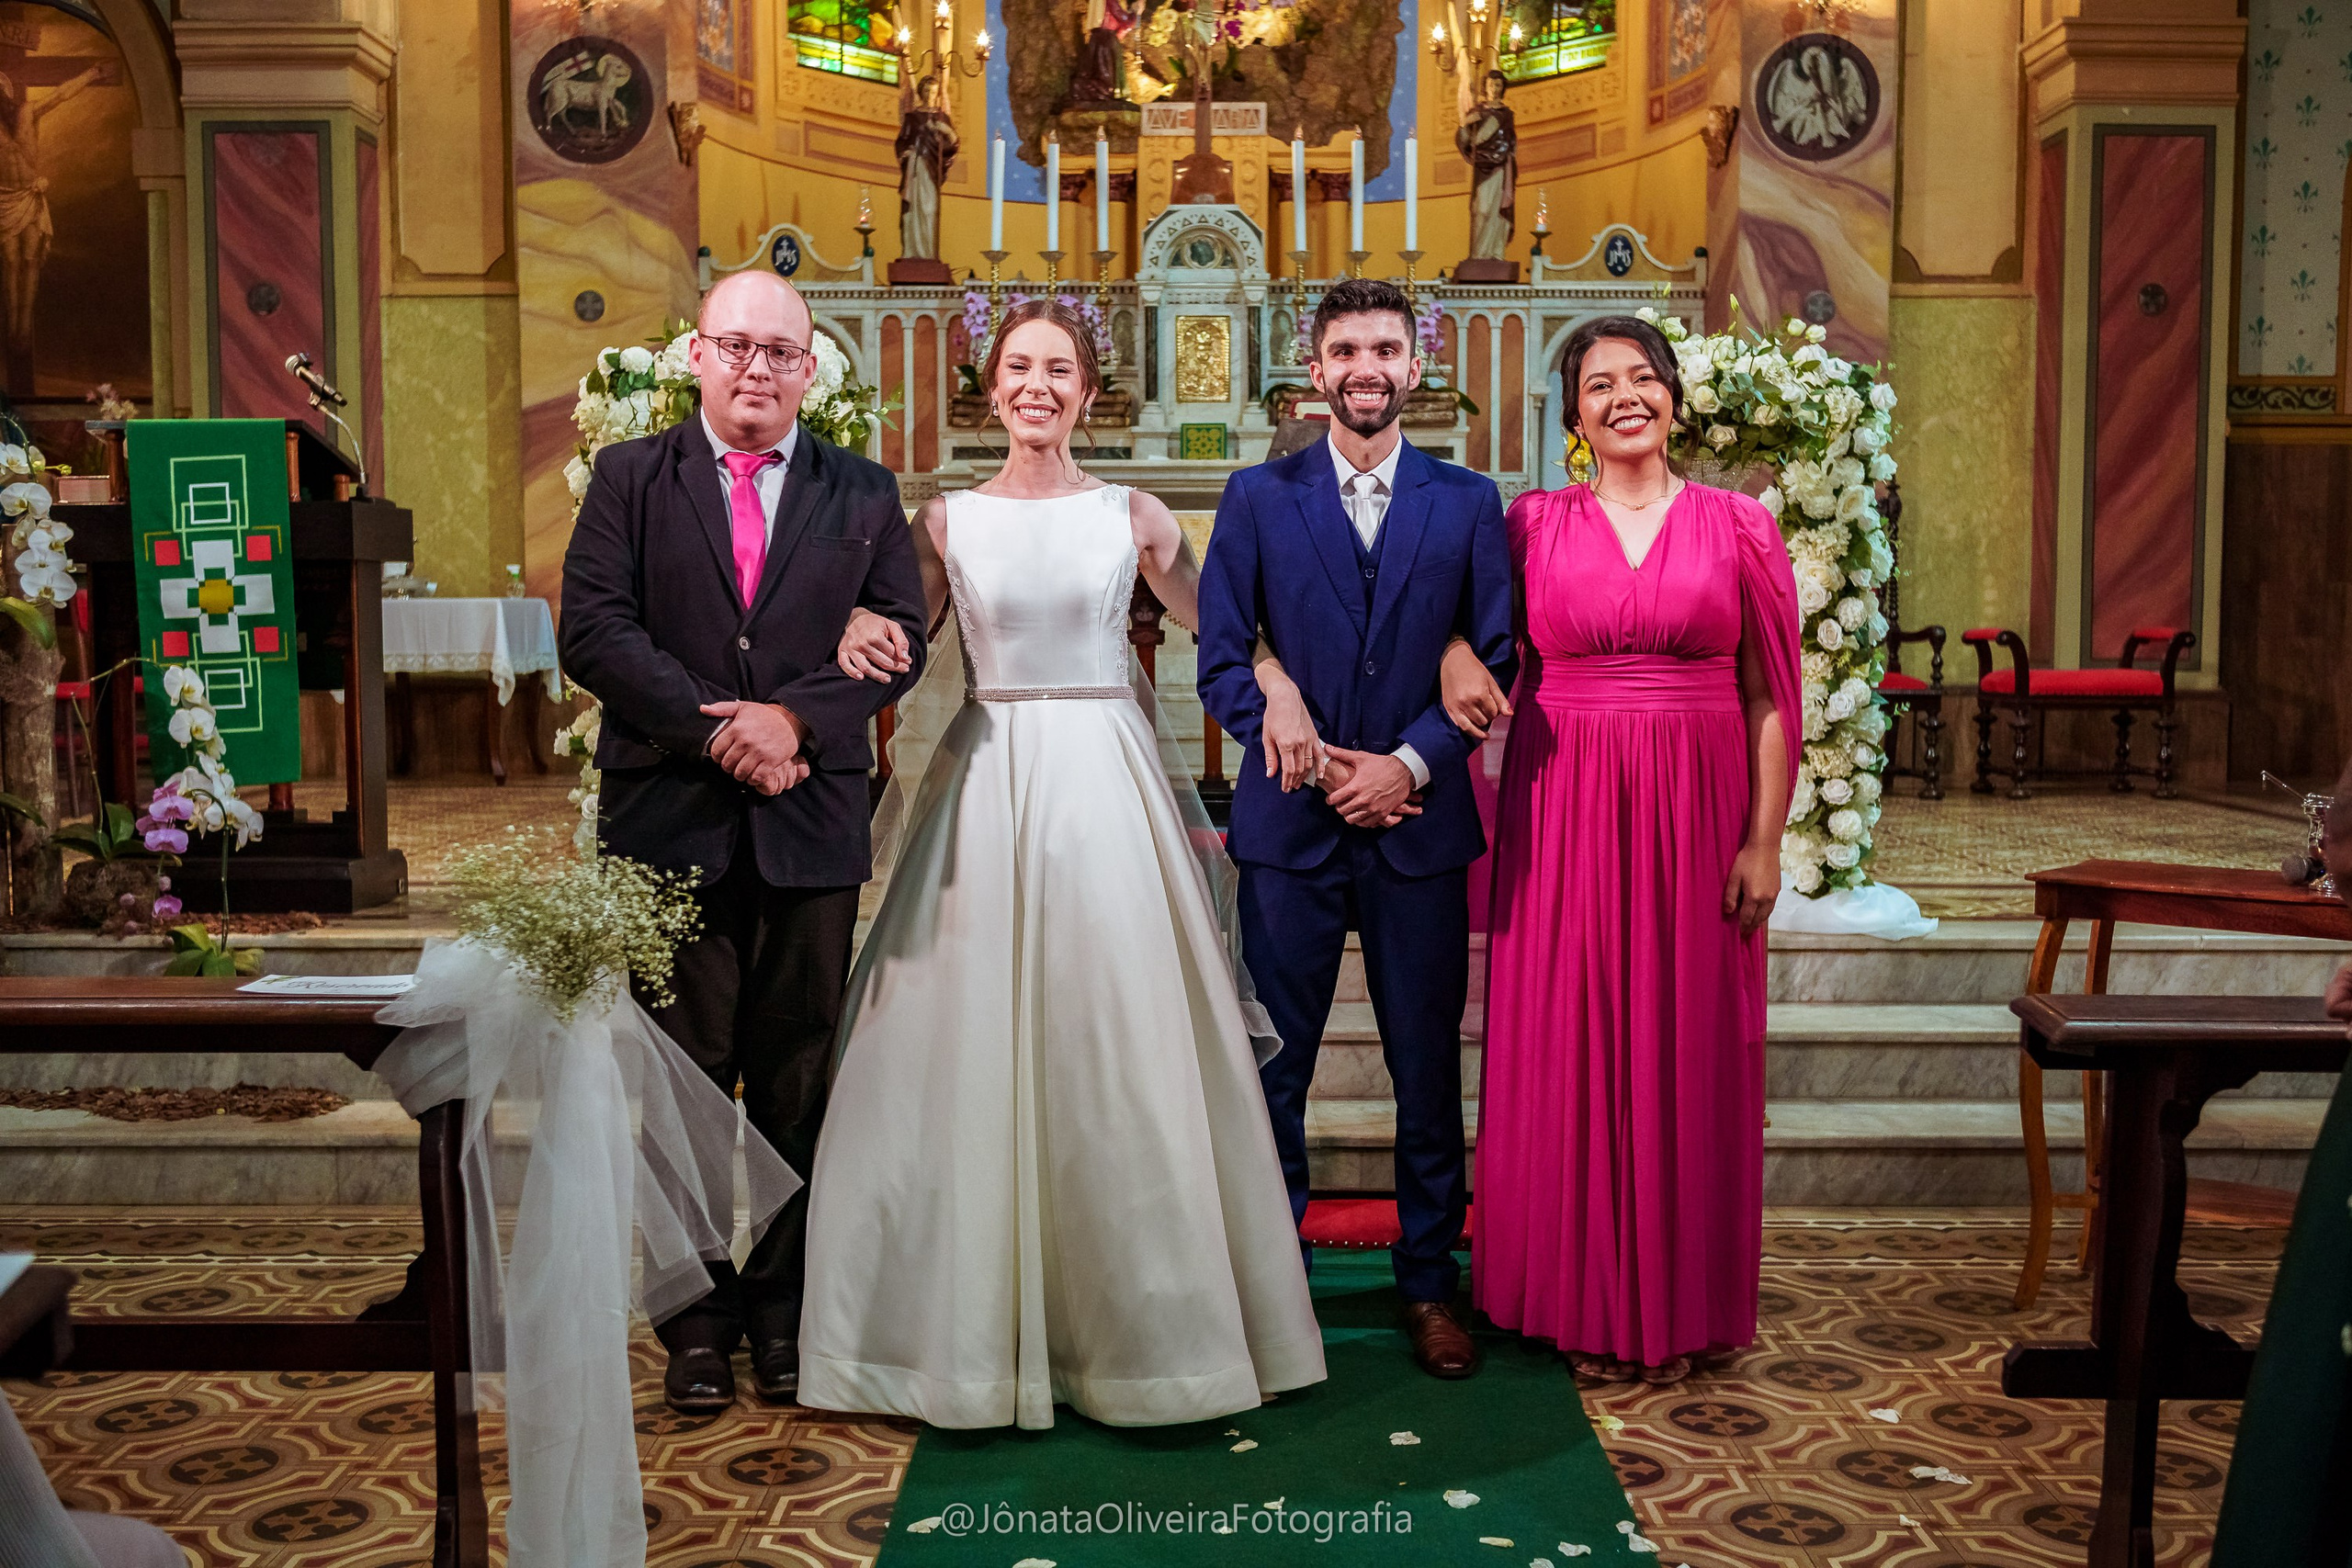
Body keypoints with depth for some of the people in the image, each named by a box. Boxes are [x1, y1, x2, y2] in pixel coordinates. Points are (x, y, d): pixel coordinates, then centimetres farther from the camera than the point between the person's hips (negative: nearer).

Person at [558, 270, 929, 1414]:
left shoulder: (863, 493, 9)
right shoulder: (629, 478, 6)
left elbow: (899, 637, 1)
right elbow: (592, 631, -5)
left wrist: (796, 717, -15)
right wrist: (714, 728, -14)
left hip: (811, 825, 1)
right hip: (670, 823, -1)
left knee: (796, 1080, 8)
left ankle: (781, 1305, 21)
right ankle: (697, 1317, 17)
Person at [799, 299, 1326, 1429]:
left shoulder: (1132, 517, 5)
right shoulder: (946, 520, 7)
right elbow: (897, 645, 12)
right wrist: (859, 638, -10)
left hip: (1107, 781, -1)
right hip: (985, 782, 1)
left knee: (1120, 1050, 0)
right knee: (975, 1047, 1)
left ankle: (1141, 1321, 14)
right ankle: (977, 1321, 15)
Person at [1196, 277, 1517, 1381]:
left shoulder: (1467, 502, 7)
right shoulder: (1258, 499, 5)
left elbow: (1497, 661, 3)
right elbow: (1220, 660, 1)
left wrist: (1407, 762, -11)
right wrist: (1320, 765, -10)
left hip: (1418, 824, 1)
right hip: (1289, 829, 0)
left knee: (1427, 1068, 7)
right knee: (1272, 1065, 6)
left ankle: (1430, 1282, 22)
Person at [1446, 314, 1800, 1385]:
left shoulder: (1738, 528, 3)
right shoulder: (1533, 524, 5)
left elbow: (1768, 699, 2)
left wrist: (1764, 839, -4)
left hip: (1695, 816, 0)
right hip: (1562, 815, 1)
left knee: (1683, 1052, 6)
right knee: (1568, 1051, 4)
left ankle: (1678, 1305, 21)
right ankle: (1579, 1296, 19)